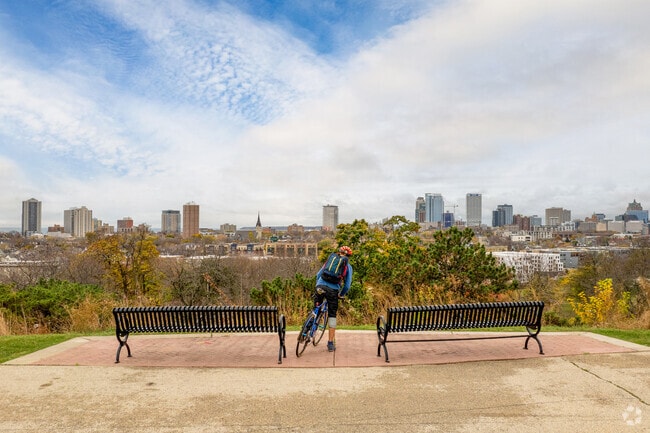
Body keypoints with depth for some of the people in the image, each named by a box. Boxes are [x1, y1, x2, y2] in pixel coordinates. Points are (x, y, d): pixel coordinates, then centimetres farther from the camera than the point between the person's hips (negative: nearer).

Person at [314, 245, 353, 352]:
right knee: (332, 316, 10)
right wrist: (341, 295, 26)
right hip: (333, 290, -1)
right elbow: (347, 285, 10)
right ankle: (331, 343, 12)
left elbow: (318, 274, 22)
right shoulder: (348, 266, 16)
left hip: (320, 287, 1)